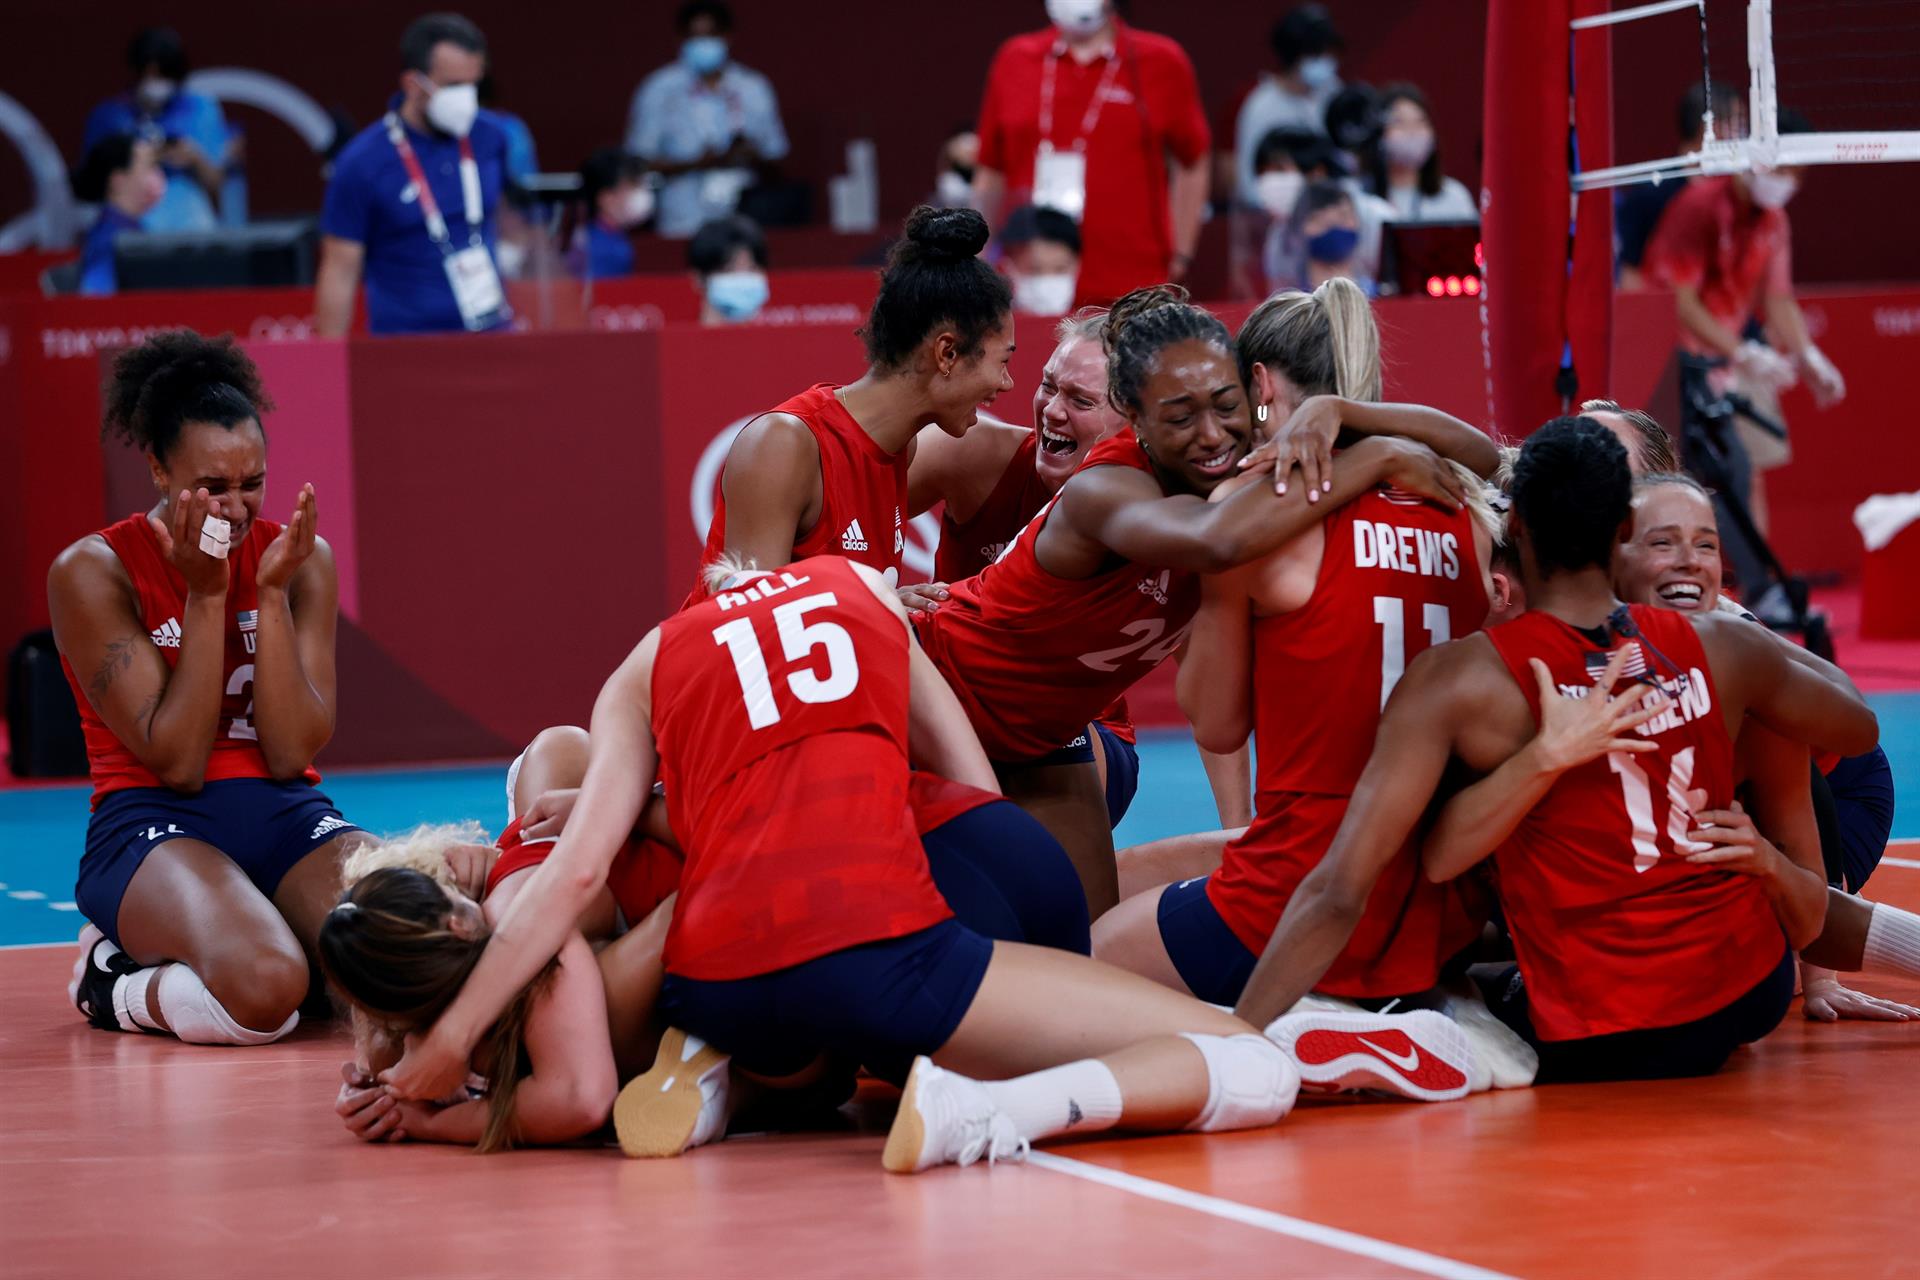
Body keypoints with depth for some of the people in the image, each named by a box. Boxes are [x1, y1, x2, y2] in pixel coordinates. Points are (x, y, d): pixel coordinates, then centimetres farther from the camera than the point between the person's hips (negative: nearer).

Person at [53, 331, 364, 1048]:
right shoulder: (92, 573, -5)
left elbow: (292, 755, -3)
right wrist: (205, 595, -15)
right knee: (262, 990, -37)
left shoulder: (303, 558, 6)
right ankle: (113, 981, -2)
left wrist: (271, 592, -10)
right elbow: (176, 763, -11)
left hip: (286, 814, 5)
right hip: (154, 825, -4)